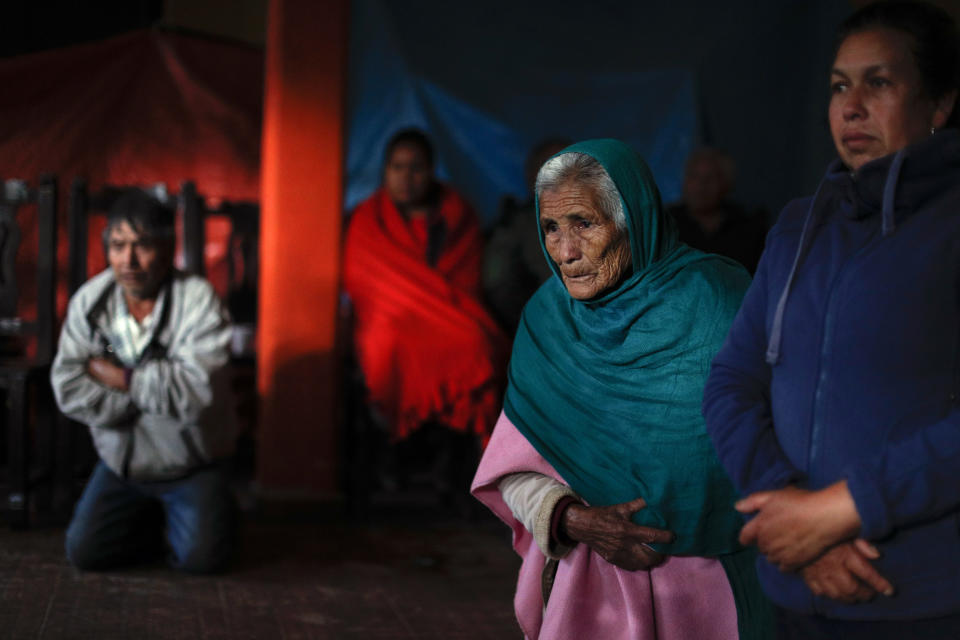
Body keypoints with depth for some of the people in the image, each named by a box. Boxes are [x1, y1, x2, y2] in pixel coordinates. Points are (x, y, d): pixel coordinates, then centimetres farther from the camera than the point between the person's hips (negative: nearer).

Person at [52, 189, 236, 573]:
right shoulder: (88, 301, -6)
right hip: (120, 461, 4)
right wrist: (152, 389, -19)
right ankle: (150, 521, 22)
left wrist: (119, 378, -21)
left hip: (189, 465, -4)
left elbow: (196, 390, -30)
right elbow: (68, 390, -15)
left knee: (202, 557, -19)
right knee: (83, 552, -7)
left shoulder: (197, 300, -18)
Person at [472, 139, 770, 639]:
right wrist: (574, 520, -17)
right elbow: (513, 470, -1)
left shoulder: (713, 300, -11)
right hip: (581, 579, 3)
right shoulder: (547, 318, 0)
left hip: (701, 579, -3)